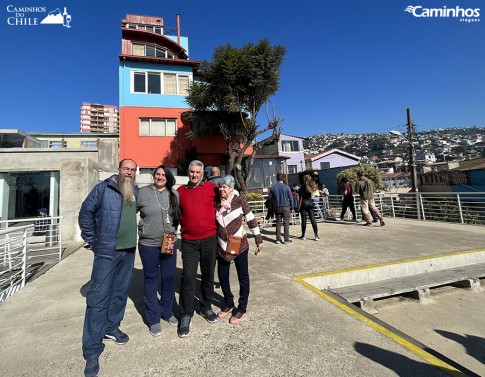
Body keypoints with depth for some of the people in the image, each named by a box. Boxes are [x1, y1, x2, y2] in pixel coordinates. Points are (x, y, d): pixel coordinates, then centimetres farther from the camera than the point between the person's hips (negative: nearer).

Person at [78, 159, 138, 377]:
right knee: (98, 298, 0)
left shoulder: (135, 191, 6)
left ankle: (111, 327, 38)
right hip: (107, 252, -5)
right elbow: (86, 212, -5)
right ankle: (92, 350, 12)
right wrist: (92, 240, -4)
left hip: (129, 252, 5)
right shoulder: (103, 188, -9)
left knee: (120, 292, 17)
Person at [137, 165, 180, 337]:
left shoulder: (174, 194, 2)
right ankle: (153, 318, 27)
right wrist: (142, 230, 0)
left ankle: (167, 312, 36)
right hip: (149, 244, -2)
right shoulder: (142, 192, -6)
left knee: (169, 278, 14)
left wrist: (173, 232, 8)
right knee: (151, 280, 12)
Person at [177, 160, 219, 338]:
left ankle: (206, 307, 34)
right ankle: (186, 315, 17)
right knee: (188, 277, -1)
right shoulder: (180, 191, 5)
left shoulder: (212, 188, -1)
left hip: (209, 239, 0)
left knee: (208, 275, 13)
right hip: (189, 241, 0)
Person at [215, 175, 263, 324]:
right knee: (222, 277, 11)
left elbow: (251, 220, -7)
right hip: (222, 247, 4)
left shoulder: (239, 200, -11)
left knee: (243, 277, 8)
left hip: (240, 245, -4)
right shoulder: (216, 203, -1)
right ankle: (228, 304, 34)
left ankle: (242, 308, 26)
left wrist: (258, 239, -5)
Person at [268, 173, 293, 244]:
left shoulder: (273, 187, 1)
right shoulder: (286, 187, -6)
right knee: (286, 223, 2)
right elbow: (291, 198, -3)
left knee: (278, 223, 9)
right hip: (286, 207, -3)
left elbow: (269, 197, 7)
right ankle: (286, 239, 5)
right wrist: (291, 208, 7)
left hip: (277, 207, 3)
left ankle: (278, 239, 13)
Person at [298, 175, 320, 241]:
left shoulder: (303, 186, -7)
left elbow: (301, 197, -9)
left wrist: (299, 205, -6)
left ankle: (303, 236, 11)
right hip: (311, 203, 4)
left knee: (304, 220, 2)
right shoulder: (312, 186, 7)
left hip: (304, 203, -4)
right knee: (312, 219, 6)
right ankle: (316, 236, 6)